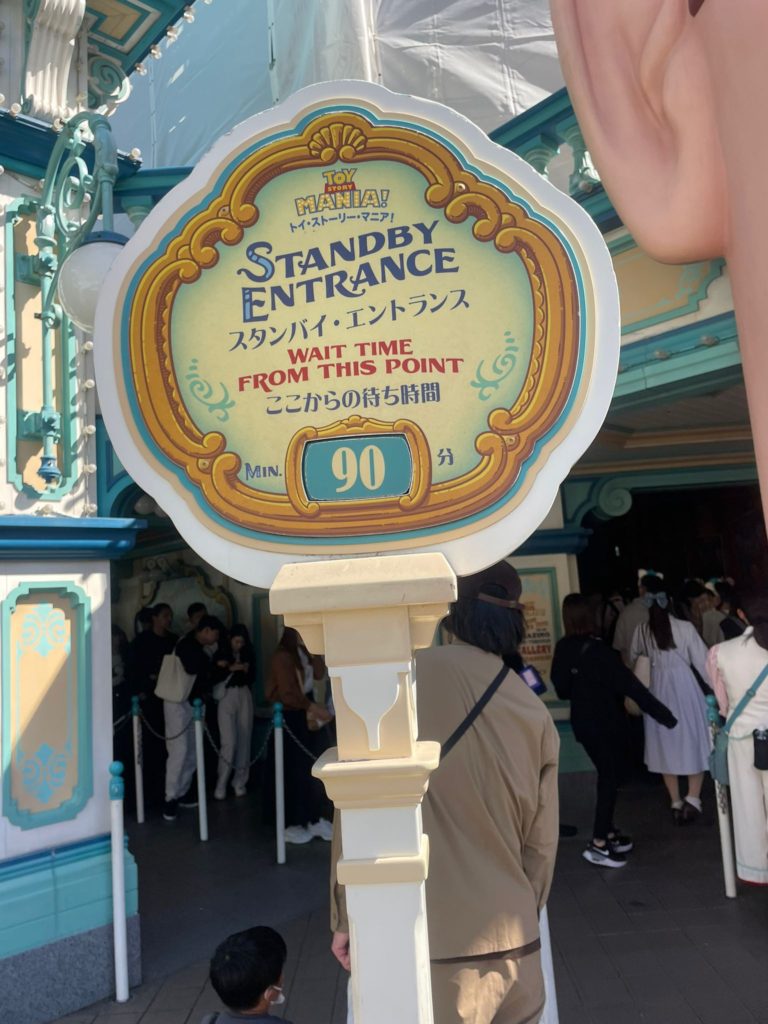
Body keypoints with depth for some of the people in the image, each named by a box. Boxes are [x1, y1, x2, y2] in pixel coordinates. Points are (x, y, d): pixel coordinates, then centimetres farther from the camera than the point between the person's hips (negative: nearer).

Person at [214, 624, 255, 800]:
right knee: (229, 742, -10)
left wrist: (246, 671, -9)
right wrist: (229, 668, -18)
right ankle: (221, 785, 1)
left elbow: (251, 679, 11)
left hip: (244, 697, 3)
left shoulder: (247, 654, 6)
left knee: (244, 740, 3)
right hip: (226, 697, -3)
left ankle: (239, 782, 13)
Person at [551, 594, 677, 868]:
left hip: (583, 721, 6)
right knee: (610, 778, 3)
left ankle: (608, 833, 28)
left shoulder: (563, 649, -4)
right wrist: (663, 713, -19)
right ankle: (598, 843, 3)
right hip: (606, 722, -6)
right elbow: (629, 684, -23)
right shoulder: (597, 650, -22)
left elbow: (561, 688, 5)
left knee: (605, 775, 18)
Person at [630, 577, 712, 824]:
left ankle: (676, 803, 20)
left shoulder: (641, 631, -6)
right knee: (694, 743, 13)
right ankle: (692, 799, 7)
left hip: (659, 691, 2)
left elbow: (632, 659, 7)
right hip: (685, 688, -2)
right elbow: (703, 662, -9)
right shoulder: (685, 628, -14)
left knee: (666, 745, 13)